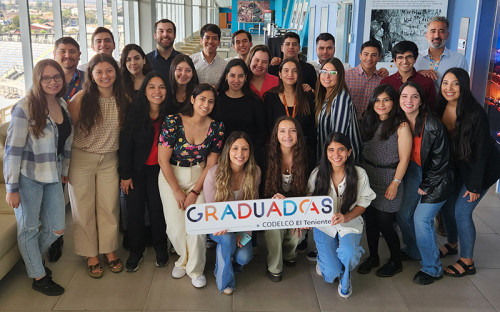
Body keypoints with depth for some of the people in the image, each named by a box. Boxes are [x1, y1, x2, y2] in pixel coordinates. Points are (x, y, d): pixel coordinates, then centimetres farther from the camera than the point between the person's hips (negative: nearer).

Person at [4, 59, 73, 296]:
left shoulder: (63, 105, 4)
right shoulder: (25, 107, -15)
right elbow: (12, 149, -15)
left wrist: (64, 171, 17)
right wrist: (12, 188, -15)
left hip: (53, 177, 6)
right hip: (28, 177, -6)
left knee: (56, 229, 11)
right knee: (29, 228, 10)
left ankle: (33, 257, 41)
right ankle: (38, 277, 29)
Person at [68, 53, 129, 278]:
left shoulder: (123, 100, -3)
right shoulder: (81, 99, -13)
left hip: (109, 160, 2)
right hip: (81, 159, -2)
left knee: (110, 207, 9)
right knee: (84, 209, 8)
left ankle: (110, 250, 28)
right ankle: (91, 255, 24)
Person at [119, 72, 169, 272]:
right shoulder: (135, 112, -9)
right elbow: (125, 144, -7)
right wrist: (125, 175, -8)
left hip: (158, 170, 0)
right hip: (136, 170, 0)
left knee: (157, 210, 0)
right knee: (134, 211, 3)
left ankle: (161, 249, 23)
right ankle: (135, 252, 22)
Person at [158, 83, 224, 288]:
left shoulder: (217, 127, -6)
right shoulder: (173, 121, -14)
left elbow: (211, 163, -3)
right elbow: (163, 160, -11)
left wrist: (195, 192, -8)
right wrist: (177, 191, -9)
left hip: (199, 177, 1)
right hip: (171, 177, -1)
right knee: (175, 226, -5)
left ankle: (196, 269, 14)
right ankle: (184, 259, 27)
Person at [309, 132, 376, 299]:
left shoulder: (359, 174, -13)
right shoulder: (317, 174, -12)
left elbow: (363, 202, -2)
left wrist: (347, 217, -21)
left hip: (350, 223, 0)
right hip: (323, 224, 0)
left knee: (348, 255, -33)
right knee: (331, 274, -13)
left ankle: (345, 279, 8)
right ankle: (324, 260, 29)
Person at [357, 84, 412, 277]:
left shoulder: (401, 126, -11)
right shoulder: (369, 123, 8)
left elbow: (404, 159, -11)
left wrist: (395, 184, -13)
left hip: (388, 180, -5)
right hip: (367, 178, 6)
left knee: (384, 223, -1)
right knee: (370, 220, 11)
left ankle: (396, 262, 20)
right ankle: (373, 257, 29)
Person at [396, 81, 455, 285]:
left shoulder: (433, 125, -23)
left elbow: (440, 159, -17)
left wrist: (426, 186, -12)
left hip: (436, 178, -6)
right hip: (414, 171, 6)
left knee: (421, 218, -10)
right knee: (403, 213, 7)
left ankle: (432, 269, 7)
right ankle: (413, 251, 35)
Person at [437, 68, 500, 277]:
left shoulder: (475, 112, -25)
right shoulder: (441, 108, -7)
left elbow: (481, 150, -22)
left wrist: (475, 185, -20)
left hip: (481, 168, -6)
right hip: (456, 166, 6)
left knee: (462, 211, -8)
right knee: (446, 204, 8)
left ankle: (467, 262, 8)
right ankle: (452, 244, 35)